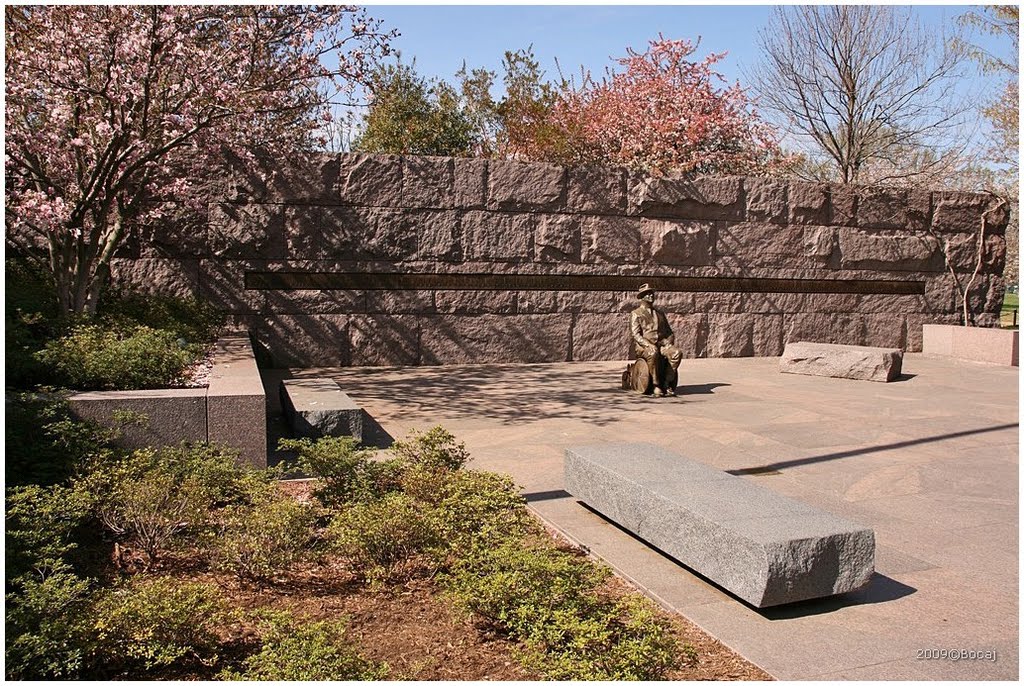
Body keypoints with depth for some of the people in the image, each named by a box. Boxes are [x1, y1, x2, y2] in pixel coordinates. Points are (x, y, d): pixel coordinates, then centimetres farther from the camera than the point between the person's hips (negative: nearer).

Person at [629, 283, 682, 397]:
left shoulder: (660, 313, 24)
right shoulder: (635, 314, 6)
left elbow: (669, 332, 22)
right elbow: (636, 334, -6)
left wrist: (669, 344, 0)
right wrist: (649, 345, -22)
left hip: (661, 344, 5)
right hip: (643, 346, -4)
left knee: (677, 353, -28)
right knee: (653, 354, -40)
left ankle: (667, 384, -25)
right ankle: (656, 385, -30)